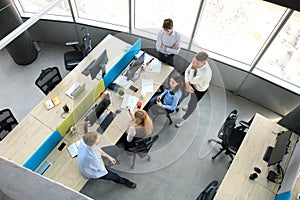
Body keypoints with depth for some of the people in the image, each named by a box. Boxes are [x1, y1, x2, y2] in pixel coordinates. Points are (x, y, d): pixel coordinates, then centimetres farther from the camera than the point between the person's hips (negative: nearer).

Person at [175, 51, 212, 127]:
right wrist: (187, 85, -32)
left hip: (200, 90, -6)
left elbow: (191, 80, -35)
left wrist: (193, 67, -43)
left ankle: (183, 119, 46)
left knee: (191, 105, 17)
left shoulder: (205, 74, -49)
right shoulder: (197, 61, -29)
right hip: (194, 84, 6)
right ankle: (193, 106, 71)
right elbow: (187, 71, -19)